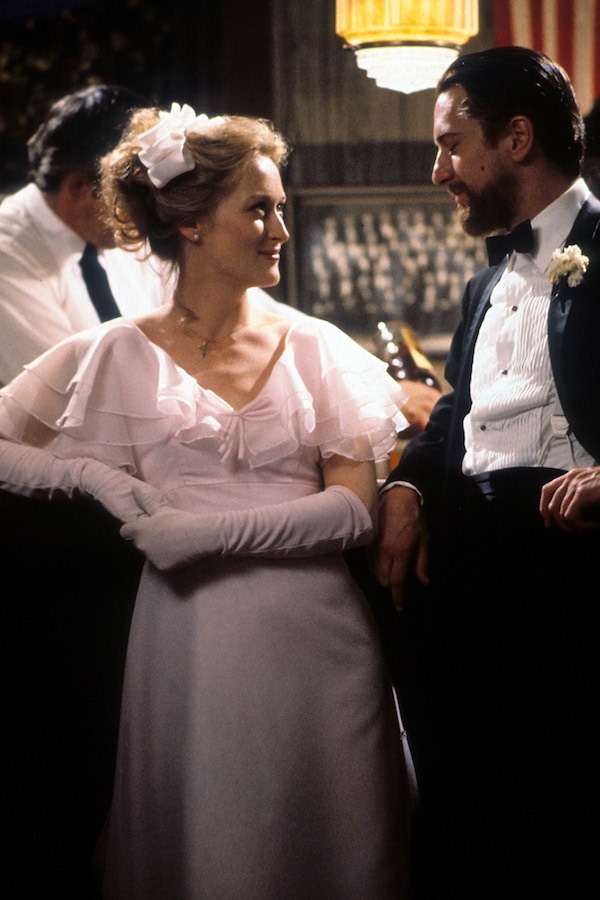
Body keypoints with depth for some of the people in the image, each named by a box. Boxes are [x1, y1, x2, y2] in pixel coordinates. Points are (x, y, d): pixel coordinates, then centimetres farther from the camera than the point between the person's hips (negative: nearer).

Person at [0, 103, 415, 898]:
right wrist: (97, 476, -14)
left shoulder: (316, 349, 7)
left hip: (316, 638, 2)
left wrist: (208, 529, -12)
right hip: (191, 645, -2)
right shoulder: (122, 355, 2)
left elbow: (355, 506, -3)